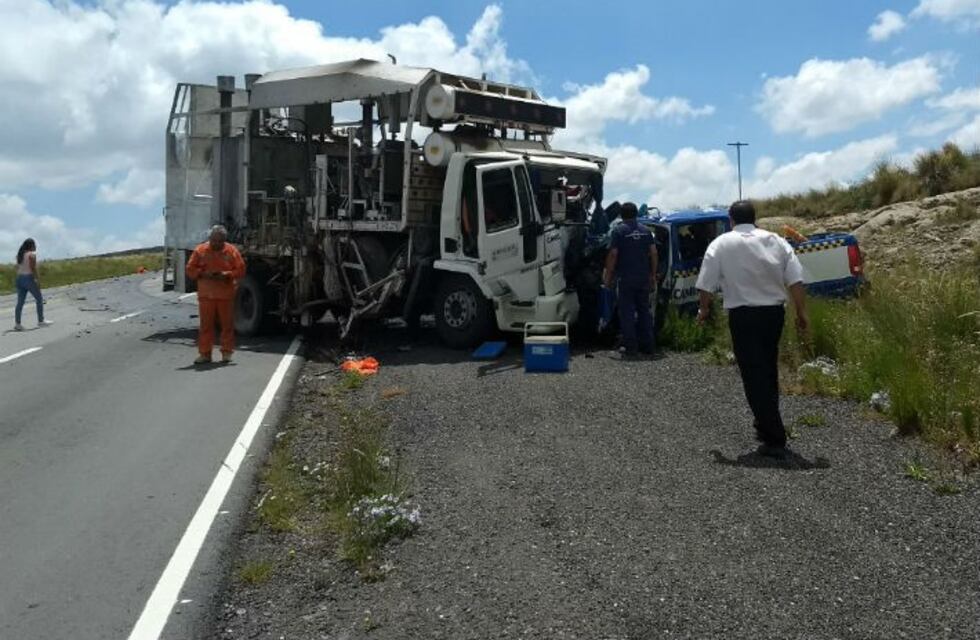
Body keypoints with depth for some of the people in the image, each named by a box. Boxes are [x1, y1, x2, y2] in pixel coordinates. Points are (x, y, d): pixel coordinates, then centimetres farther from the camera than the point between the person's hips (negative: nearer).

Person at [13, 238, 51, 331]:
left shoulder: (20, 254, 13)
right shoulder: (32, 254, -10)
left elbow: (18, 269, 15)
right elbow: (33, 268, -16)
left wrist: (20, 281, 20)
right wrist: (38, 280, -13)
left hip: (20, 279, 7)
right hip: (29, 279, -7)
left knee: (20, 302, 4)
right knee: (39, 299, 6)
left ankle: (17, 324, -1)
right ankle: (41, 321, 10)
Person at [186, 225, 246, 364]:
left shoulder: (231, 251, 1)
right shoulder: (200, 250, 3)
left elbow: (241, 270, 2)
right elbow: (190, 269, 5)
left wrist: (227, 274, -14)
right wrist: (203, 274, -13)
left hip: (226, 294, -1)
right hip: (206, 294, 1)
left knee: (227, 324, 3)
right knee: (206, 324, 3)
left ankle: (227, 352, 14)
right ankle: (204, 353, 9)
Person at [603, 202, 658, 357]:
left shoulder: (619, 231, -6)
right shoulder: (645, 230, 8)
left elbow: (613, 254, -11)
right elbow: (654, 253, 6)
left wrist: (608, 275, -4)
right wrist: (653, 275, 13)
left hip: (626, 278, -5)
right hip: (643, 277, 5)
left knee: (627, 312, 0)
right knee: (644, 310, 13)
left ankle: (630, 347, -1)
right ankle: (647, 345, 15)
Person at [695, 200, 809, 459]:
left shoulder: (721, 244, -3)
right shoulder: (776, 241, 5)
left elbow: (706, 284, -5)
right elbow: (796, 281, -2)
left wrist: (704, 309, 11)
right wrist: (802, 313, 2)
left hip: (743, 316, -4)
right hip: (774, 312, 4)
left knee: (754, 376, -1)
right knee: (769, 371, 20)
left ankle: (775, 440, -4)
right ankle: (767, 427, 34)